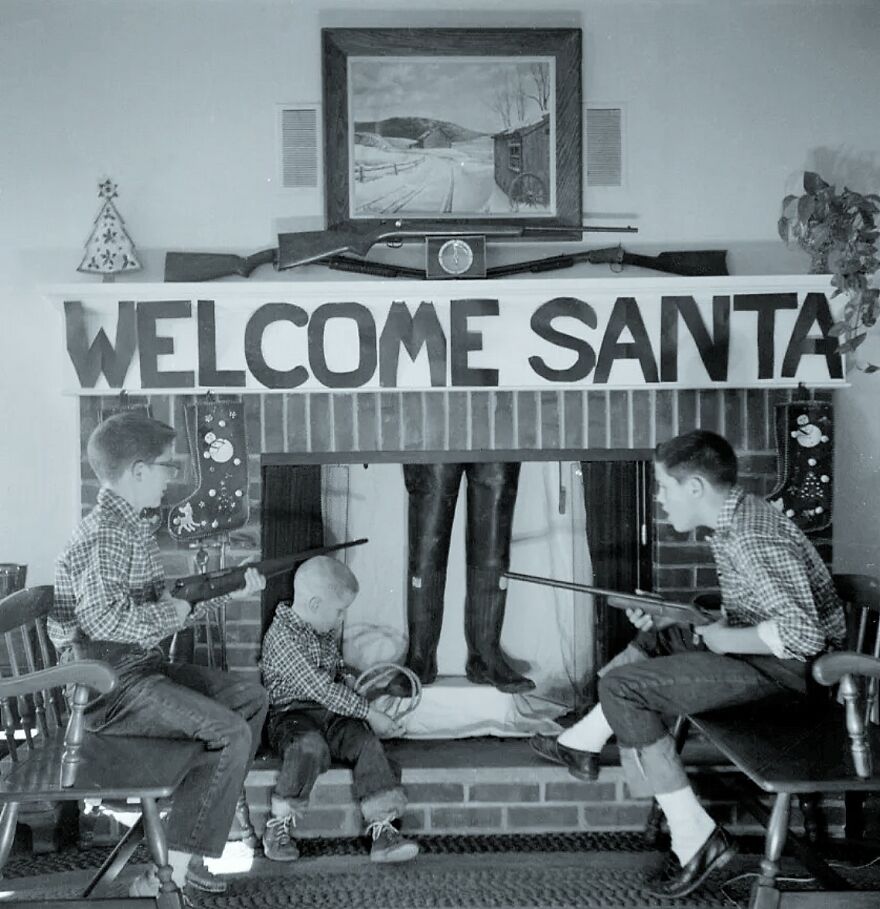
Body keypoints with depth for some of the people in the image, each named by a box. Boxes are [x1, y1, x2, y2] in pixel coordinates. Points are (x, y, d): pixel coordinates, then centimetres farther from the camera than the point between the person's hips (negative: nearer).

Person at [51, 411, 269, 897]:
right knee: (231, 733, -18)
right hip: (108, 686, -10)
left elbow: (162, 607, 17)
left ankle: (222, 802, 22)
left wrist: (229, 591, 11)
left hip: (144, 666, 10)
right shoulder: (105, 534, -19)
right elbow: (103, 619, -31)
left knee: (250, 698, 12)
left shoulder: (136, 527, 13)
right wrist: (175, 610, -20)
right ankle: (179, 866, -13)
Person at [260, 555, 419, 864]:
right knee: (311, 746, -37)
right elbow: (321, 688, -21)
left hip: (332, 712, 7)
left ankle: (383, 829, -22)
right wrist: (369, 712, -19)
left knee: (366, 741, -19)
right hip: (292, 714, -7)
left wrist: (346, 676, 10)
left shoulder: (326, 631, 12)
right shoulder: (283, 635, -17)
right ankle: (279, 824, -18)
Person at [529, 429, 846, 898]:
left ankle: (695, 837, -11)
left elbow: (801, 633, -31)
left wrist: (721, 639, -19)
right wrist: (666, 617, 9)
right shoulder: (736, 514, 8)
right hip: (757, 645, 11)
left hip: (787, 666, -11)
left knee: (620, 687, -15)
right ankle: (582, 744, 32)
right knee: (658, 638, 26)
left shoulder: (752, 539, -24)